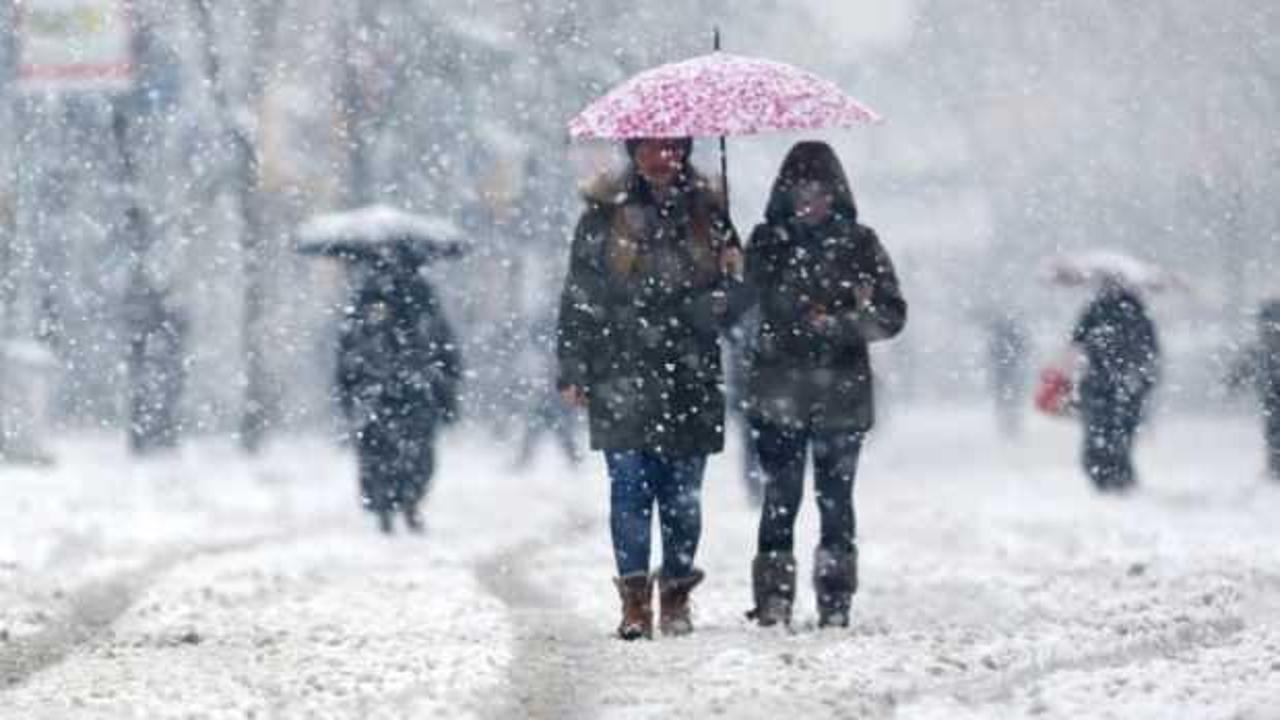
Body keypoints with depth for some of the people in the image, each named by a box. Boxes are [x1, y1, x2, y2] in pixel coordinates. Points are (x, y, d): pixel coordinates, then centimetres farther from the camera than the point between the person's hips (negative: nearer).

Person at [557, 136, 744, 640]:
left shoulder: (706, 212, 11)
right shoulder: (606, 214, 5)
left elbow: (730, 304, 17)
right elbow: (579, 297, 6)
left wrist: (733, 278, -6)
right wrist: (573, 370, 0)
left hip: (690, 376, 2)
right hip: (622, 374, -2)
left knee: (683, 494, 3)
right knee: (630, 486, -7)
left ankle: (676, 596, 13)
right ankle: (634, 597, -4)